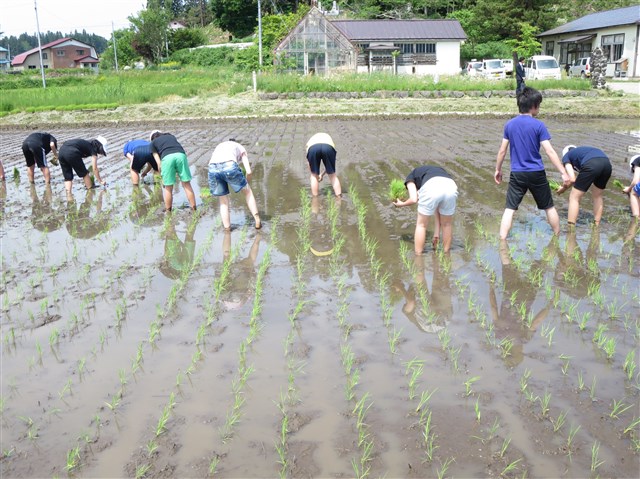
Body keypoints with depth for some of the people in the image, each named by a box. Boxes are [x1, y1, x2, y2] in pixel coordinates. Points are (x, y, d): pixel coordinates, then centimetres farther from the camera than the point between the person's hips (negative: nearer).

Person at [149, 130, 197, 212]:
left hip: (167, 157, -2)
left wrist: (162, 178, 26)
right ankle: (193, 209, 9)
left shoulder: (153, 142, 26)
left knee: (168, 188, 9)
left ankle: (168, 211, 17)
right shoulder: (171, 136, 36)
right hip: (181, 155, 2)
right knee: (187, 184, 8)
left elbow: (159, 163, 17)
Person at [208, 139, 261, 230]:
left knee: (223, 200, 23)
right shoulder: (241, 148, 30)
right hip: (229, 166, -3)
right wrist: (245, 183, 36)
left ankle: (227, 227, 23)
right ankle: (257, 221, 22)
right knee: (248, 191, 21)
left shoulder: (219, 147, 41)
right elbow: (249, 171, 17)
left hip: (213, 168, 3)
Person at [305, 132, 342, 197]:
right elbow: (329, 163, 41)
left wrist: (311, 174, 52)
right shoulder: (328, 138, 43)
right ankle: (339, 198, 12)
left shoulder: (310, 141, 41)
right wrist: (322, 174, 50)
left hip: (313, 148, 0)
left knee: (314, 175, 18)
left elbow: (309, 163, 39)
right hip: (328, 147, 0)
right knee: (332, 175, 15)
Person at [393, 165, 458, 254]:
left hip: (431, 188, -4)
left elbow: (414, 199, 12)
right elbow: (438, 209, 39)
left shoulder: (411, 177, 31)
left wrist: (402, 204, 33)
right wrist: (436, 233, 41)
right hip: (451, 186, 4)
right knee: (447, 224, 27)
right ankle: (446, 254, 37)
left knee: (421, 225, 17)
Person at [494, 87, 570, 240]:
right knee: (549, 207, 16)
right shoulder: (538, 125, -9)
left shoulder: (509, 124, 0)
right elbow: (550, 151, -12)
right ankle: (558, 237, 31)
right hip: (537, 173, -1)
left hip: (517, 174, 2)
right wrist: (563, 173, -9)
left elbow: (502, 150, 4)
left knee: (510, 209, 2)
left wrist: (498, 170, 18)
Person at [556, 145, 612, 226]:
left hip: (591, 165, -6)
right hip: (607, 163, 6)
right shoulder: (583, 150, 42)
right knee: (597, 196, 28)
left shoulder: (566, 156, 26)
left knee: (574, 198, 7)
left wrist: (564, 188, 29)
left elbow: (572, 179, 12)